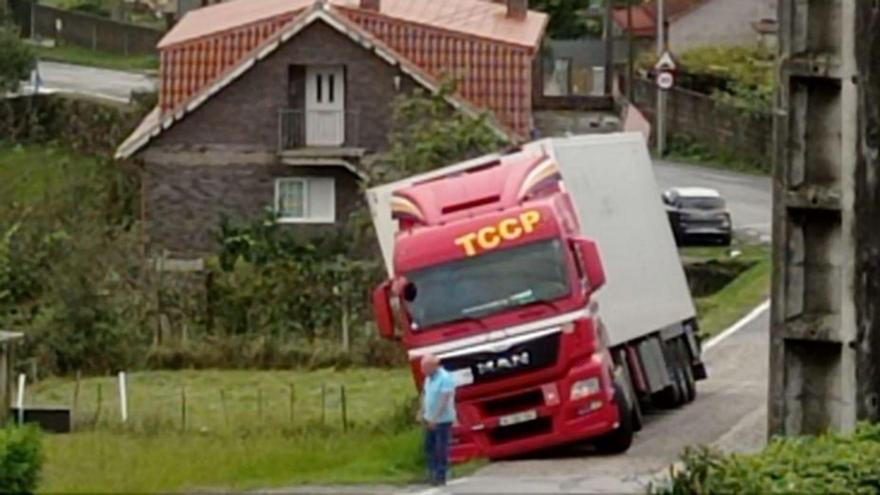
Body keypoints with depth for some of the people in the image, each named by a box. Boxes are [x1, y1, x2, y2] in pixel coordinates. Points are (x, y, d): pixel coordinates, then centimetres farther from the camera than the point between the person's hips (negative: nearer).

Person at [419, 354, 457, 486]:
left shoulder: (445, 378, -19)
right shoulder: (429, 378, 8)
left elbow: (444, 401, -22)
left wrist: (435, 418, -24)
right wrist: (422, 413, 10)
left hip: (442, 420, -8)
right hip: (431, 420, 8)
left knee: (441, 448, -3)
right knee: (429, 447, 12)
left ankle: (440, 476, 3)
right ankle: (432, 473, 22)